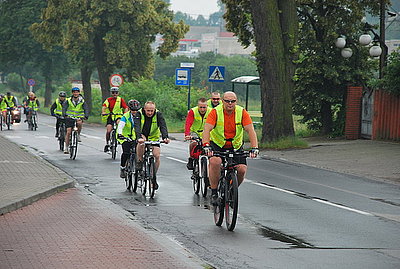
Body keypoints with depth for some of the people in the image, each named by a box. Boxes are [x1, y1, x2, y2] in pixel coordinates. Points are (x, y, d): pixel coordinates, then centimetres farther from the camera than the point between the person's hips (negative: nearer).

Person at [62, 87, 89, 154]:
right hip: (69, 117, 0)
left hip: (79, 117, 0)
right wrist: (64, 114, -35)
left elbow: (86, 109, -14)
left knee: (79, 123, -35)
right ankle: (66, 148, -1)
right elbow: (64, 107, -15)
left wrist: (86, 116, -33)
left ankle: (78, 135, -9)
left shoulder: (82, 101, -4)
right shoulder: (68, 100, -5)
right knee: (68, 132, -9)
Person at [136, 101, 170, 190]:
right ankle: (139, 162, -16)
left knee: (157, 155, -18)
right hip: (142, 135, -1)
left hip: (154, 138, 1)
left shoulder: (158, 114, -17)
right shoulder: (139, 114, -20)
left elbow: (163, 126, -28)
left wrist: (165, 137, -47)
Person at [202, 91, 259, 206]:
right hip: (217, 145, -2)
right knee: (215, 161, -33)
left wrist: (254, 148, -32)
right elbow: (207, 129, -26)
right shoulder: (216, 112, -16)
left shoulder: (242, 112, -12)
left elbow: (250, 130, -18)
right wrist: (206, 145, -43)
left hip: (236, 146, 2)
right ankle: (214, 193, -17)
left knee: (242, 169, -18)